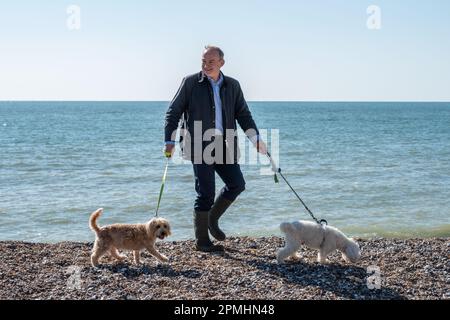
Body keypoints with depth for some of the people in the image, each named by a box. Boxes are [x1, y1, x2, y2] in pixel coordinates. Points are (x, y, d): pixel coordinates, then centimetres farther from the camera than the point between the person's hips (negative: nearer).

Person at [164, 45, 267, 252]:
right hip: (200, 146, -5)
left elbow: (243, 115, 16)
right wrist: (169, 141, -6)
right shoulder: (190, 82, 0)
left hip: (224, 146, 5)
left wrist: (256, 139, 6)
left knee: (237, 184, 1)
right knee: (206, 193, -5)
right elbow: (173, 112, 2)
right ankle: (201, 241, 8)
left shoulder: (232, 86, 11)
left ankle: (212, 219, 24)